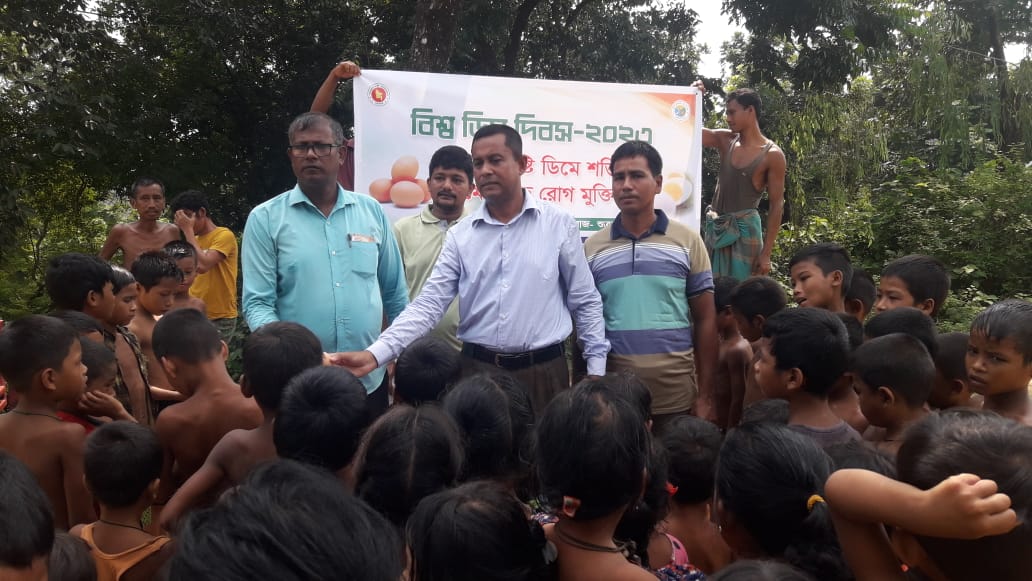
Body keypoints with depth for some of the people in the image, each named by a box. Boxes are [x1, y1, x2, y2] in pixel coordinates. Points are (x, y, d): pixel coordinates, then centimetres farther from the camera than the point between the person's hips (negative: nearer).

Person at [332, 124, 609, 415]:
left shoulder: (559, 224, -1)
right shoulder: (460, 235, 3)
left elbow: (586, 303, 4)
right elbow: (429, 304, -2)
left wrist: (596, 371, 0)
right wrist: (375, 354, -14)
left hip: (543, 370, -1)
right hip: (477, 369, 2)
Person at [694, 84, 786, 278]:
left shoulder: (772, 155, -7)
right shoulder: (725, 140, 7)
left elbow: (777, 205, -7)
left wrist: (766, 253, -11)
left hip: (744, 229, -5)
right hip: (715, 228, 5)